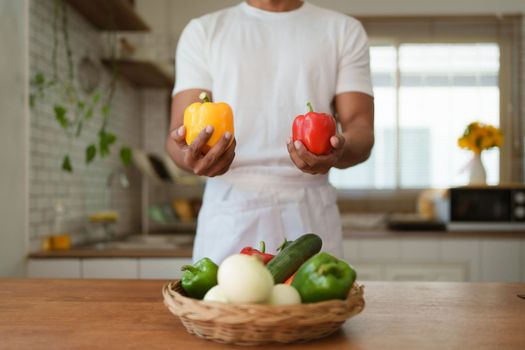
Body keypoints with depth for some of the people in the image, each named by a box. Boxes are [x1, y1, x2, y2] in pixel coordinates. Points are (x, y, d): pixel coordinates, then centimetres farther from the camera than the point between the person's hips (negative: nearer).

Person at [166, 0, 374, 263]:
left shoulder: (345, 31, 10)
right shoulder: (202, 31, 10)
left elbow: (360, 129, -1)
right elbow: (179, 132, 0)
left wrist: (340, 150, -25)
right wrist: (190, 154, -24)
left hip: (309, 213, 0)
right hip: (228, 211, 0)